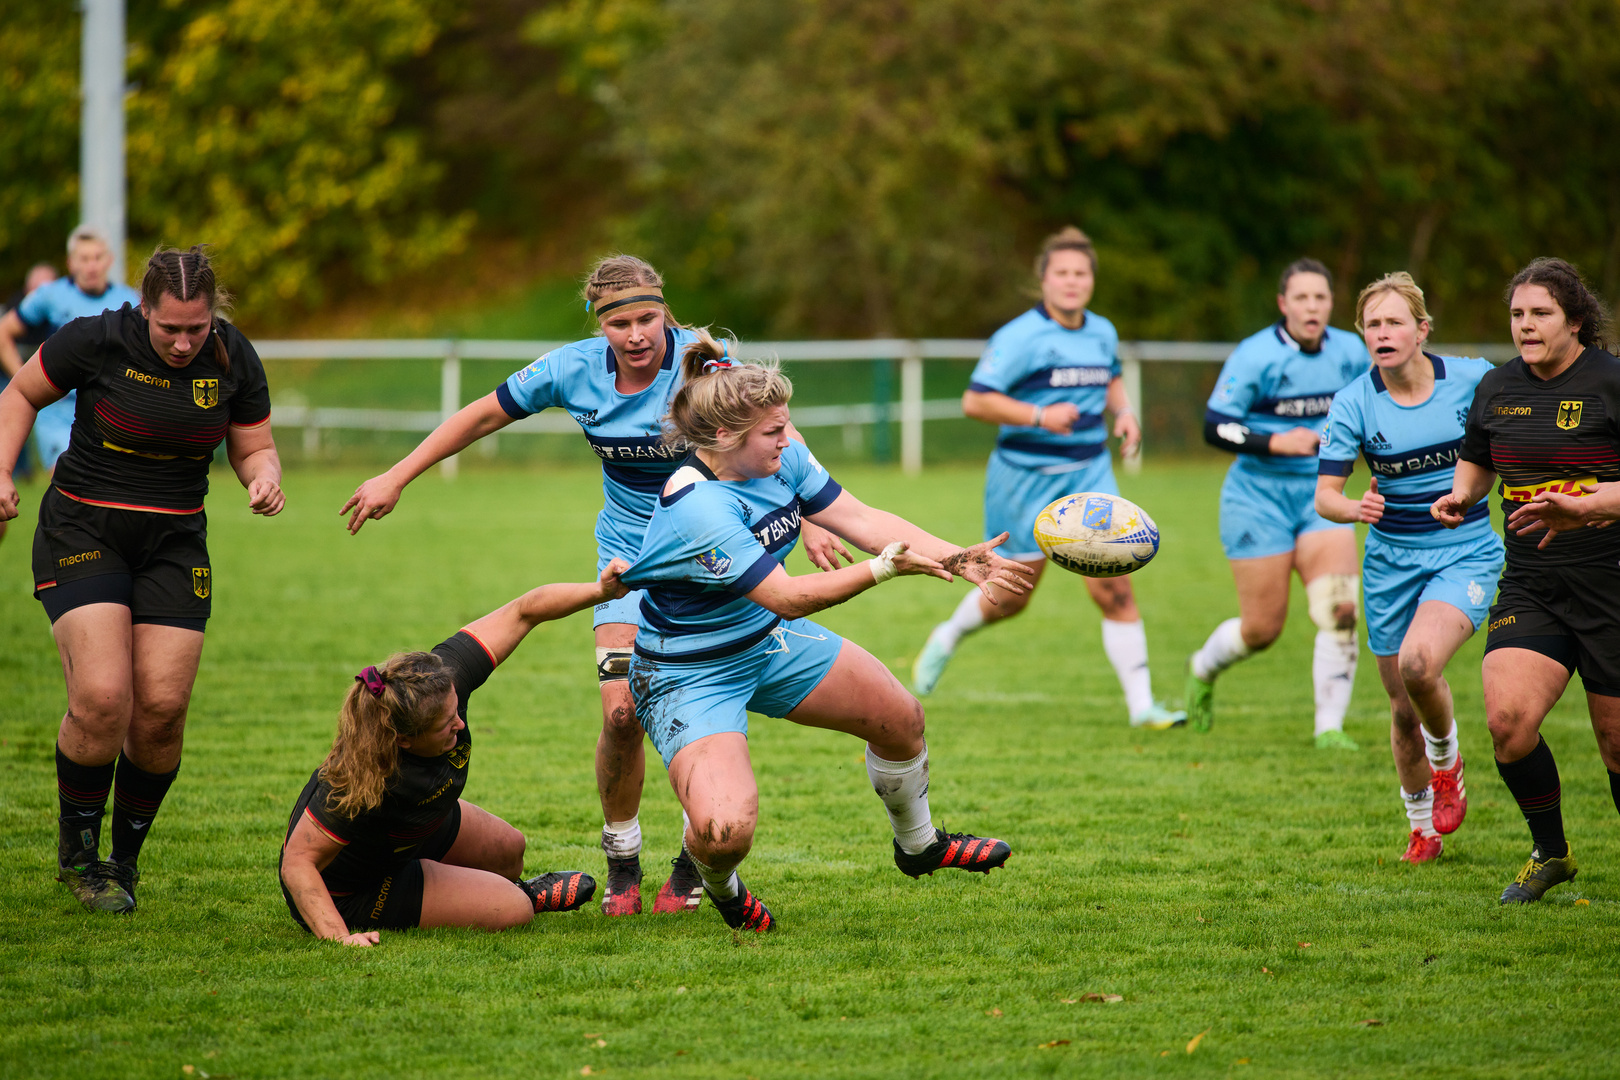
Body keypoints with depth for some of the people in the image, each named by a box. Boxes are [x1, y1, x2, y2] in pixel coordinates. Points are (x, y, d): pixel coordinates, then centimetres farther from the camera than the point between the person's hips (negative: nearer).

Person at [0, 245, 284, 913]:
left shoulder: (234, 361, -5)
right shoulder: (96, 340, -14)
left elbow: (254, 448, 8)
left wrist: (264, 479, -14)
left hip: (175, 544, 3)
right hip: (83, 532, -3)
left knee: (162, 708, -8)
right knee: (102, 699, -19)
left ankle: (125, 858, 14)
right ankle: (76, 851, 4)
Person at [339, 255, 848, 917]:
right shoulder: (575, 371, -12)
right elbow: (483, 416, 3)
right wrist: (395, 479, 5)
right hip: (629, 551, 2)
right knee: (621, 711, -11)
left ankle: (695, 863, 12)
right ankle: (621, 862, 11)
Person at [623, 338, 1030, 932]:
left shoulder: (780, 457, -11)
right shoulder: (696, 508, -35)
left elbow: (860, 518, -7)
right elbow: (788, 598, -32)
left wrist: (956, 559, -17)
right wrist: (887, 567, -36)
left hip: (769, 642, 8)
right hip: (690, 676, -8)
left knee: (901, 719, 13)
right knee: (724, 832, -27)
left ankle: (918, 843, 44)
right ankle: (720, 887, 12)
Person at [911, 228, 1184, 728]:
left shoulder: (1103, 332, 7)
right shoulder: (1018, 337, -14)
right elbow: (975, 401, -17)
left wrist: (1123, 411, 7)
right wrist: (1039, 416, -26)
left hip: (1089, 472, 4)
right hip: (1026, 476, -4)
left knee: (1114, 588, -10)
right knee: (1011, 598, 10)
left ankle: (1140, 704, -8)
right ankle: (947, 638, 42)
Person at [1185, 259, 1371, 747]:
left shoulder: (1351, 352, 2)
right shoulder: (1254, 356, -14)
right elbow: (1215, 428, -15)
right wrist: (1276, 442, -25)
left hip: (1321, 493, 4)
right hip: (1260, 498, -4)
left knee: (1339, 610, -16)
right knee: (1262, 629, 1)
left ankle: (1330, 727, -9)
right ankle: (1203, 669, 34)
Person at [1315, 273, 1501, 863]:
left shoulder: (1471, 379, -10)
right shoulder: (1354, 402, -10)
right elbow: (1324, 495, -14)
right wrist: (1353, 507, -35)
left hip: (1466, 553, -2)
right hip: (1392, 559, 2)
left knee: (1418, 663, -28)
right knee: (1403, 707, 8)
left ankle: (1446, 758, 3)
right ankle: (1422, 827, 31)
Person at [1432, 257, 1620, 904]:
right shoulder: (1497, 388, 8)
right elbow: (1475, 462, 25)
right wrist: (1458, 498, 4)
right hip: (1529, 585, 4)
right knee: (1507, 718, -16)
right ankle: (1549, 853, 6)